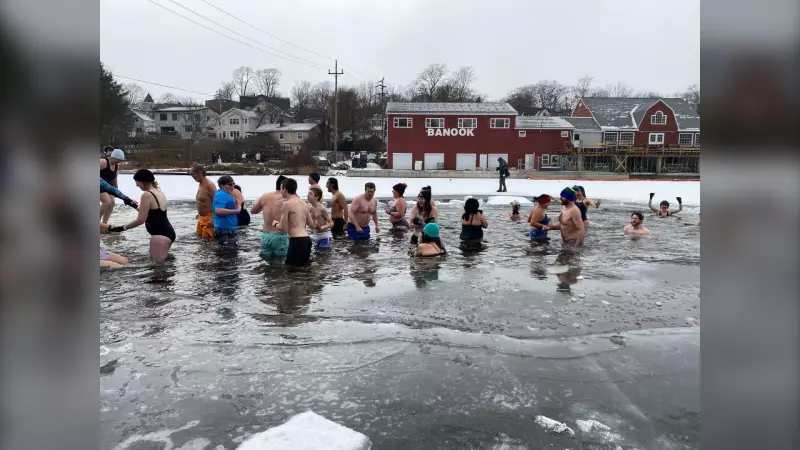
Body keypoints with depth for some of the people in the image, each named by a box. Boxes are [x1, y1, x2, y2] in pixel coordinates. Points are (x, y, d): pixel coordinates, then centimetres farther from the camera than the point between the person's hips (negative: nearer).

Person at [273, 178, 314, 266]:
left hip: (297, 241, -8)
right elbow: (311, 224, 22)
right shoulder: (304, 203, 13)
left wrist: (275, 223, 12)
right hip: (307, 240, 8)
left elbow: (283, 228, -9)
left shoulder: (286, 204, -9)